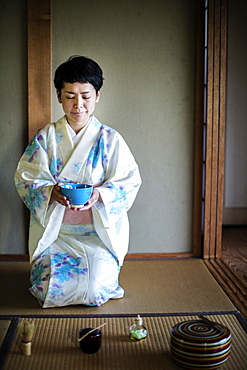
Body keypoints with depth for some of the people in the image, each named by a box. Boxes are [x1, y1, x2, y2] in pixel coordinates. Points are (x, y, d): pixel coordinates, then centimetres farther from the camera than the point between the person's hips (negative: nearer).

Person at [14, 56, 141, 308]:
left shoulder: (110, 139, 0)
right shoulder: (45, 138, 2)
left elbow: (130, 182, -3)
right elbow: (24, 178, -1)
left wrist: (99, 194, -23)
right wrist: (51, 192, -23)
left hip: (98, 232, -1)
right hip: (54, 231, 1)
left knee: (95, 290, -19)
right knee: (50, 292, -16)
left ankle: (102, 275, 18)